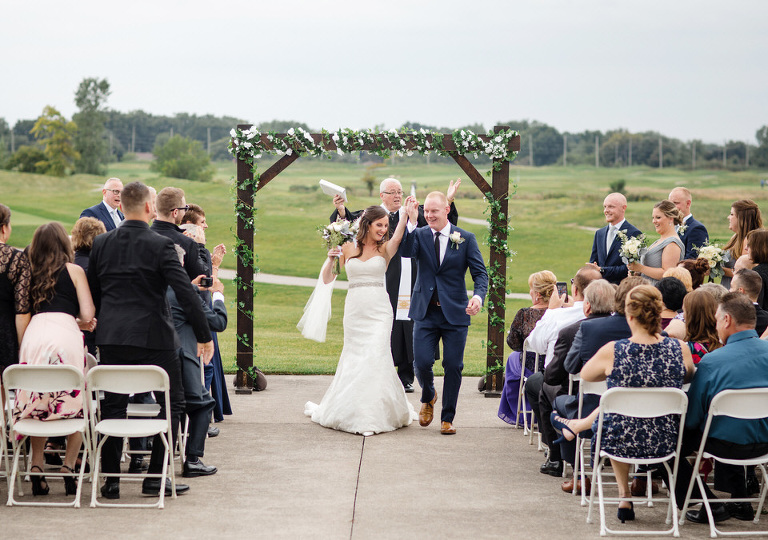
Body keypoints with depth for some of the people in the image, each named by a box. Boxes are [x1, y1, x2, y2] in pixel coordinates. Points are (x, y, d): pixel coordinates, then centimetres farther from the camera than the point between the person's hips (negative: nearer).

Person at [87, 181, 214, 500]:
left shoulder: (101, 244, 5)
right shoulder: (160, 246, -9)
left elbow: (91, 293, 13)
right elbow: (186, 293, -14)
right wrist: (205, 336, -7)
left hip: (111, 337, 4)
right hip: (153, 337, -4)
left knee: (113, 405, 10)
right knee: (171, 402, 8)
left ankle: (110, 481, 11)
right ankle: (156, 478, 6)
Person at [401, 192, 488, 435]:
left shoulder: (466, 238, 0)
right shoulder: (420, 234, 4)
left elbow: (480, 273, -3)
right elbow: (407, 252, -17)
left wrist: (478, 296, -22)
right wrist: (411, 221, -25)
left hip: (455, 312, -1)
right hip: (425, 312, 1)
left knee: (453, 367, 1)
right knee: (422, 362, -7)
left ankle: (447, 418, 15)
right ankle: (428, 398, 26)